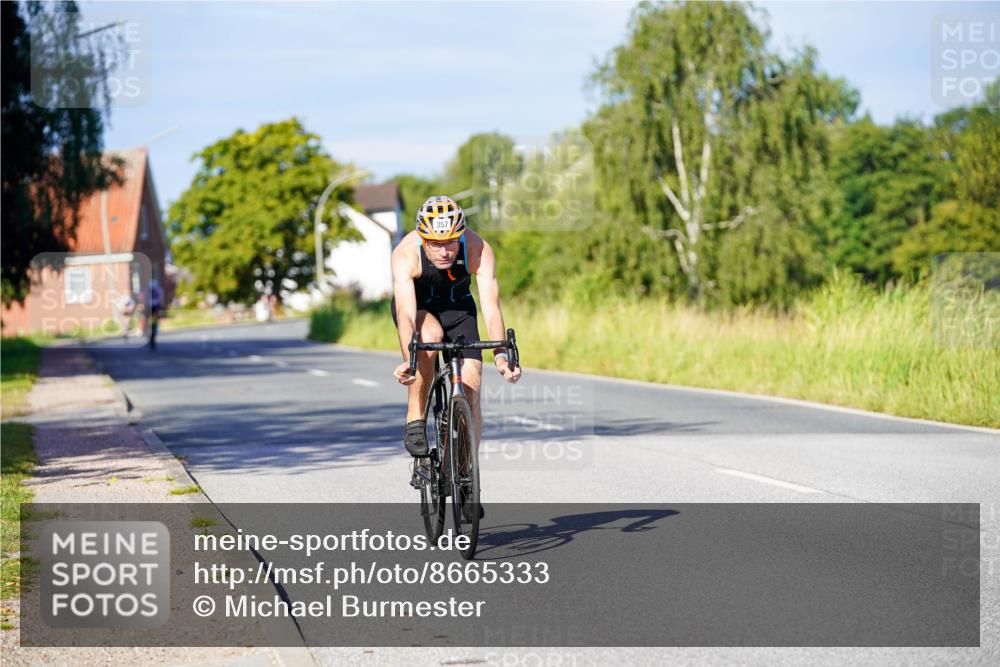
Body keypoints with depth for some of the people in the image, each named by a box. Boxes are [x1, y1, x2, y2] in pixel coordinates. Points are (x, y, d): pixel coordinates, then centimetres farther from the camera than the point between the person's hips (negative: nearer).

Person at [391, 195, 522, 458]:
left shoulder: (478, 250, -32)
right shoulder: (406, 253, -35)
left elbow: (491, 309, -39)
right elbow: (406, 315, -44)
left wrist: (500, 355, -55)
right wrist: (408, 361, -61)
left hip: (457, 307, 2)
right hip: (417, 305, -2)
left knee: (470, 391, -10)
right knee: (430, 335, -36)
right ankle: (415, 421, -22)